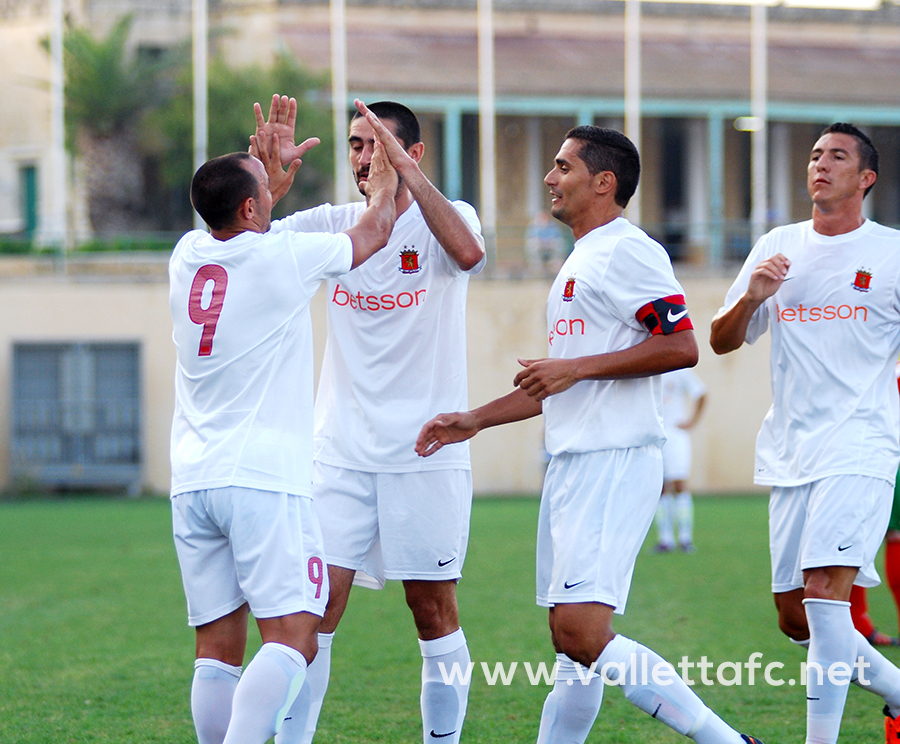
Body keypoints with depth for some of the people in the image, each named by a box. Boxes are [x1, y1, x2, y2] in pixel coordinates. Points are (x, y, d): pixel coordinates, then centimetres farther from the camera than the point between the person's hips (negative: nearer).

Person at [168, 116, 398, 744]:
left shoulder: (188, 257, 9)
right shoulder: (285, 256, -5)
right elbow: (374, 232, 14)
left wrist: (277, 172, 43)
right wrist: (385, 180, 32)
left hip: (192, 480, 6)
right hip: (265, 479, -6)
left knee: (218, 651, 6)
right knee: (291, 639, -10)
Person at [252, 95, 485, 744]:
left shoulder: (447, 217, -2)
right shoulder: (333, 225, 7)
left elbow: (468, 252, -26)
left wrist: (404, 170, -30)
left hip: (427, 453, -2)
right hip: (342, 452, 2)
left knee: (435, 612, 3)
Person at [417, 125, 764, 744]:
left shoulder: (628, 251, -9)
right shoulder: (581, 262, 24)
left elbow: (682, 346, -20)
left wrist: (577, 368, -18)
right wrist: (477, 419, 27)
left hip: (615, 461, -10)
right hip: (573, 463, 10)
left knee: (583, 633, -20)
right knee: (571, 645, 11)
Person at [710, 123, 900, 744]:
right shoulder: (778, 248, 13)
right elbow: (722, 342, 14)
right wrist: (752, 297, -4)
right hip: (790, 454, 6)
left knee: (824, 592, -21)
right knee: (796, 618, 7)